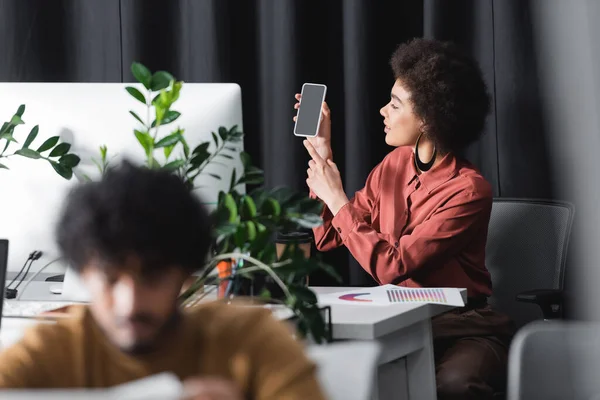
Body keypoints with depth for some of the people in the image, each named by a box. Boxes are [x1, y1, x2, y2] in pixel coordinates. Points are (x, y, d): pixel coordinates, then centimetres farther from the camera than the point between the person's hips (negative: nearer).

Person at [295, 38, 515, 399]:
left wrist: (336, 197, -12)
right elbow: (328, 237, 10)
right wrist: (322, 154, 5)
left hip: (461, 328, -5)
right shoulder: (396, 163, 7)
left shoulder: (468, 190, -15)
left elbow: (392, 266, -20)